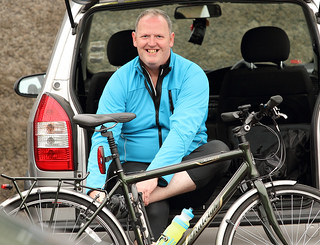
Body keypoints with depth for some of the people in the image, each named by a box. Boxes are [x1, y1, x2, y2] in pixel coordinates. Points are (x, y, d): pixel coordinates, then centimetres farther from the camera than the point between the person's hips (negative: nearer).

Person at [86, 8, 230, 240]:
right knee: (155, 210, -36)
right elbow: (103, 137, -8)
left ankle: (140, 198, -40)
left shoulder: (192, 74, -3)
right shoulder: (121, 80, 2)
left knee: (218, 150, -32)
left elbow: (183, 131, -18)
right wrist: (96, 188, -27)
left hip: (184, 168, 1)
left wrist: (154, 175, -34)